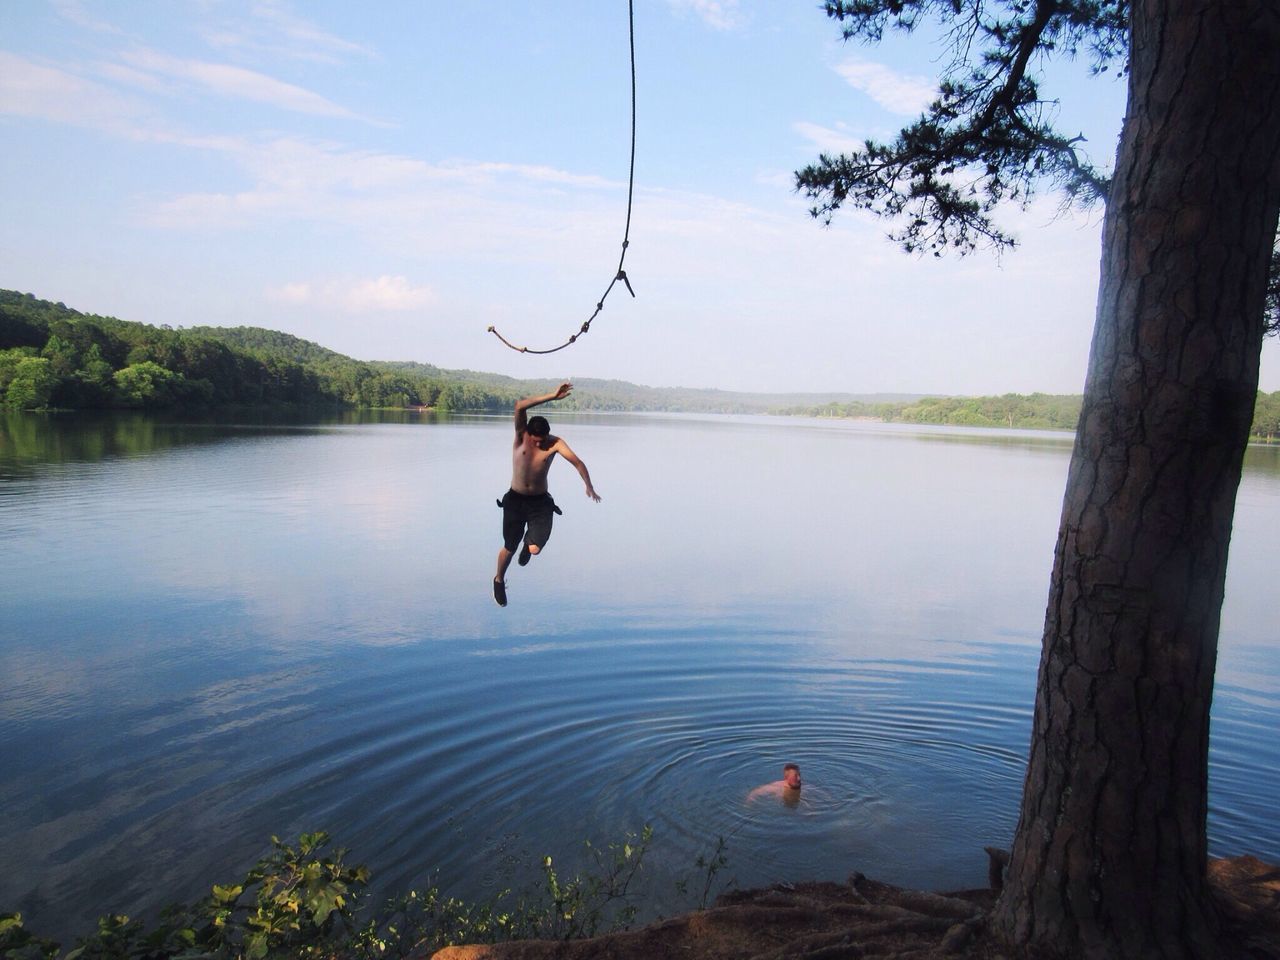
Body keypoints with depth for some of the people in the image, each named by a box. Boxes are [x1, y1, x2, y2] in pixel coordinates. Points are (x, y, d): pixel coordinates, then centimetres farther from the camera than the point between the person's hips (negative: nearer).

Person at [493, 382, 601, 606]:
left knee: (535, 549, -15)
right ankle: (499, 581, 40)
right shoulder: (520, 436, -11)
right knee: (509, 548, 8)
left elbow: (577, 462, -23)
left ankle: (529, 540, 25)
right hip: (515, 500, 0)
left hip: (540, 502, 0)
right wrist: (552, 396, -32)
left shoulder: (555, 443, -11)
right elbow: (519, 406, -28)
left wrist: (589, 486, -40)